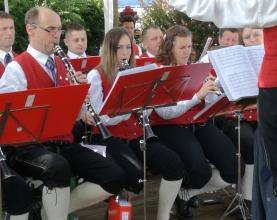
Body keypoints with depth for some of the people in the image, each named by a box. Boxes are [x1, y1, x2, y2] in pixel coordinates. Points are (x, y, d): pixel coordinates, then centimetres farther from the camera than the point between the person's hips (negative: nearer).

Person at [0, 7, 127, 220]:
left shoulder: (62, 65, 13)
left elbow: (76, 115, 15)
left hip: (65, 143, 7)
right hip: (30, 146, -7)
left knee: (116, 178, -9)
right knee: (58, 166, -40)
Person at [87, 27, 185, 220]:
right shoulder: (96, 76, -5)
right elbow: (100, 118, -14)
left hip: (136, 135, 6)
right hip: (110, 137, -6)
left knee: (175, 164, -16)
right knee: (135, 173, -33)